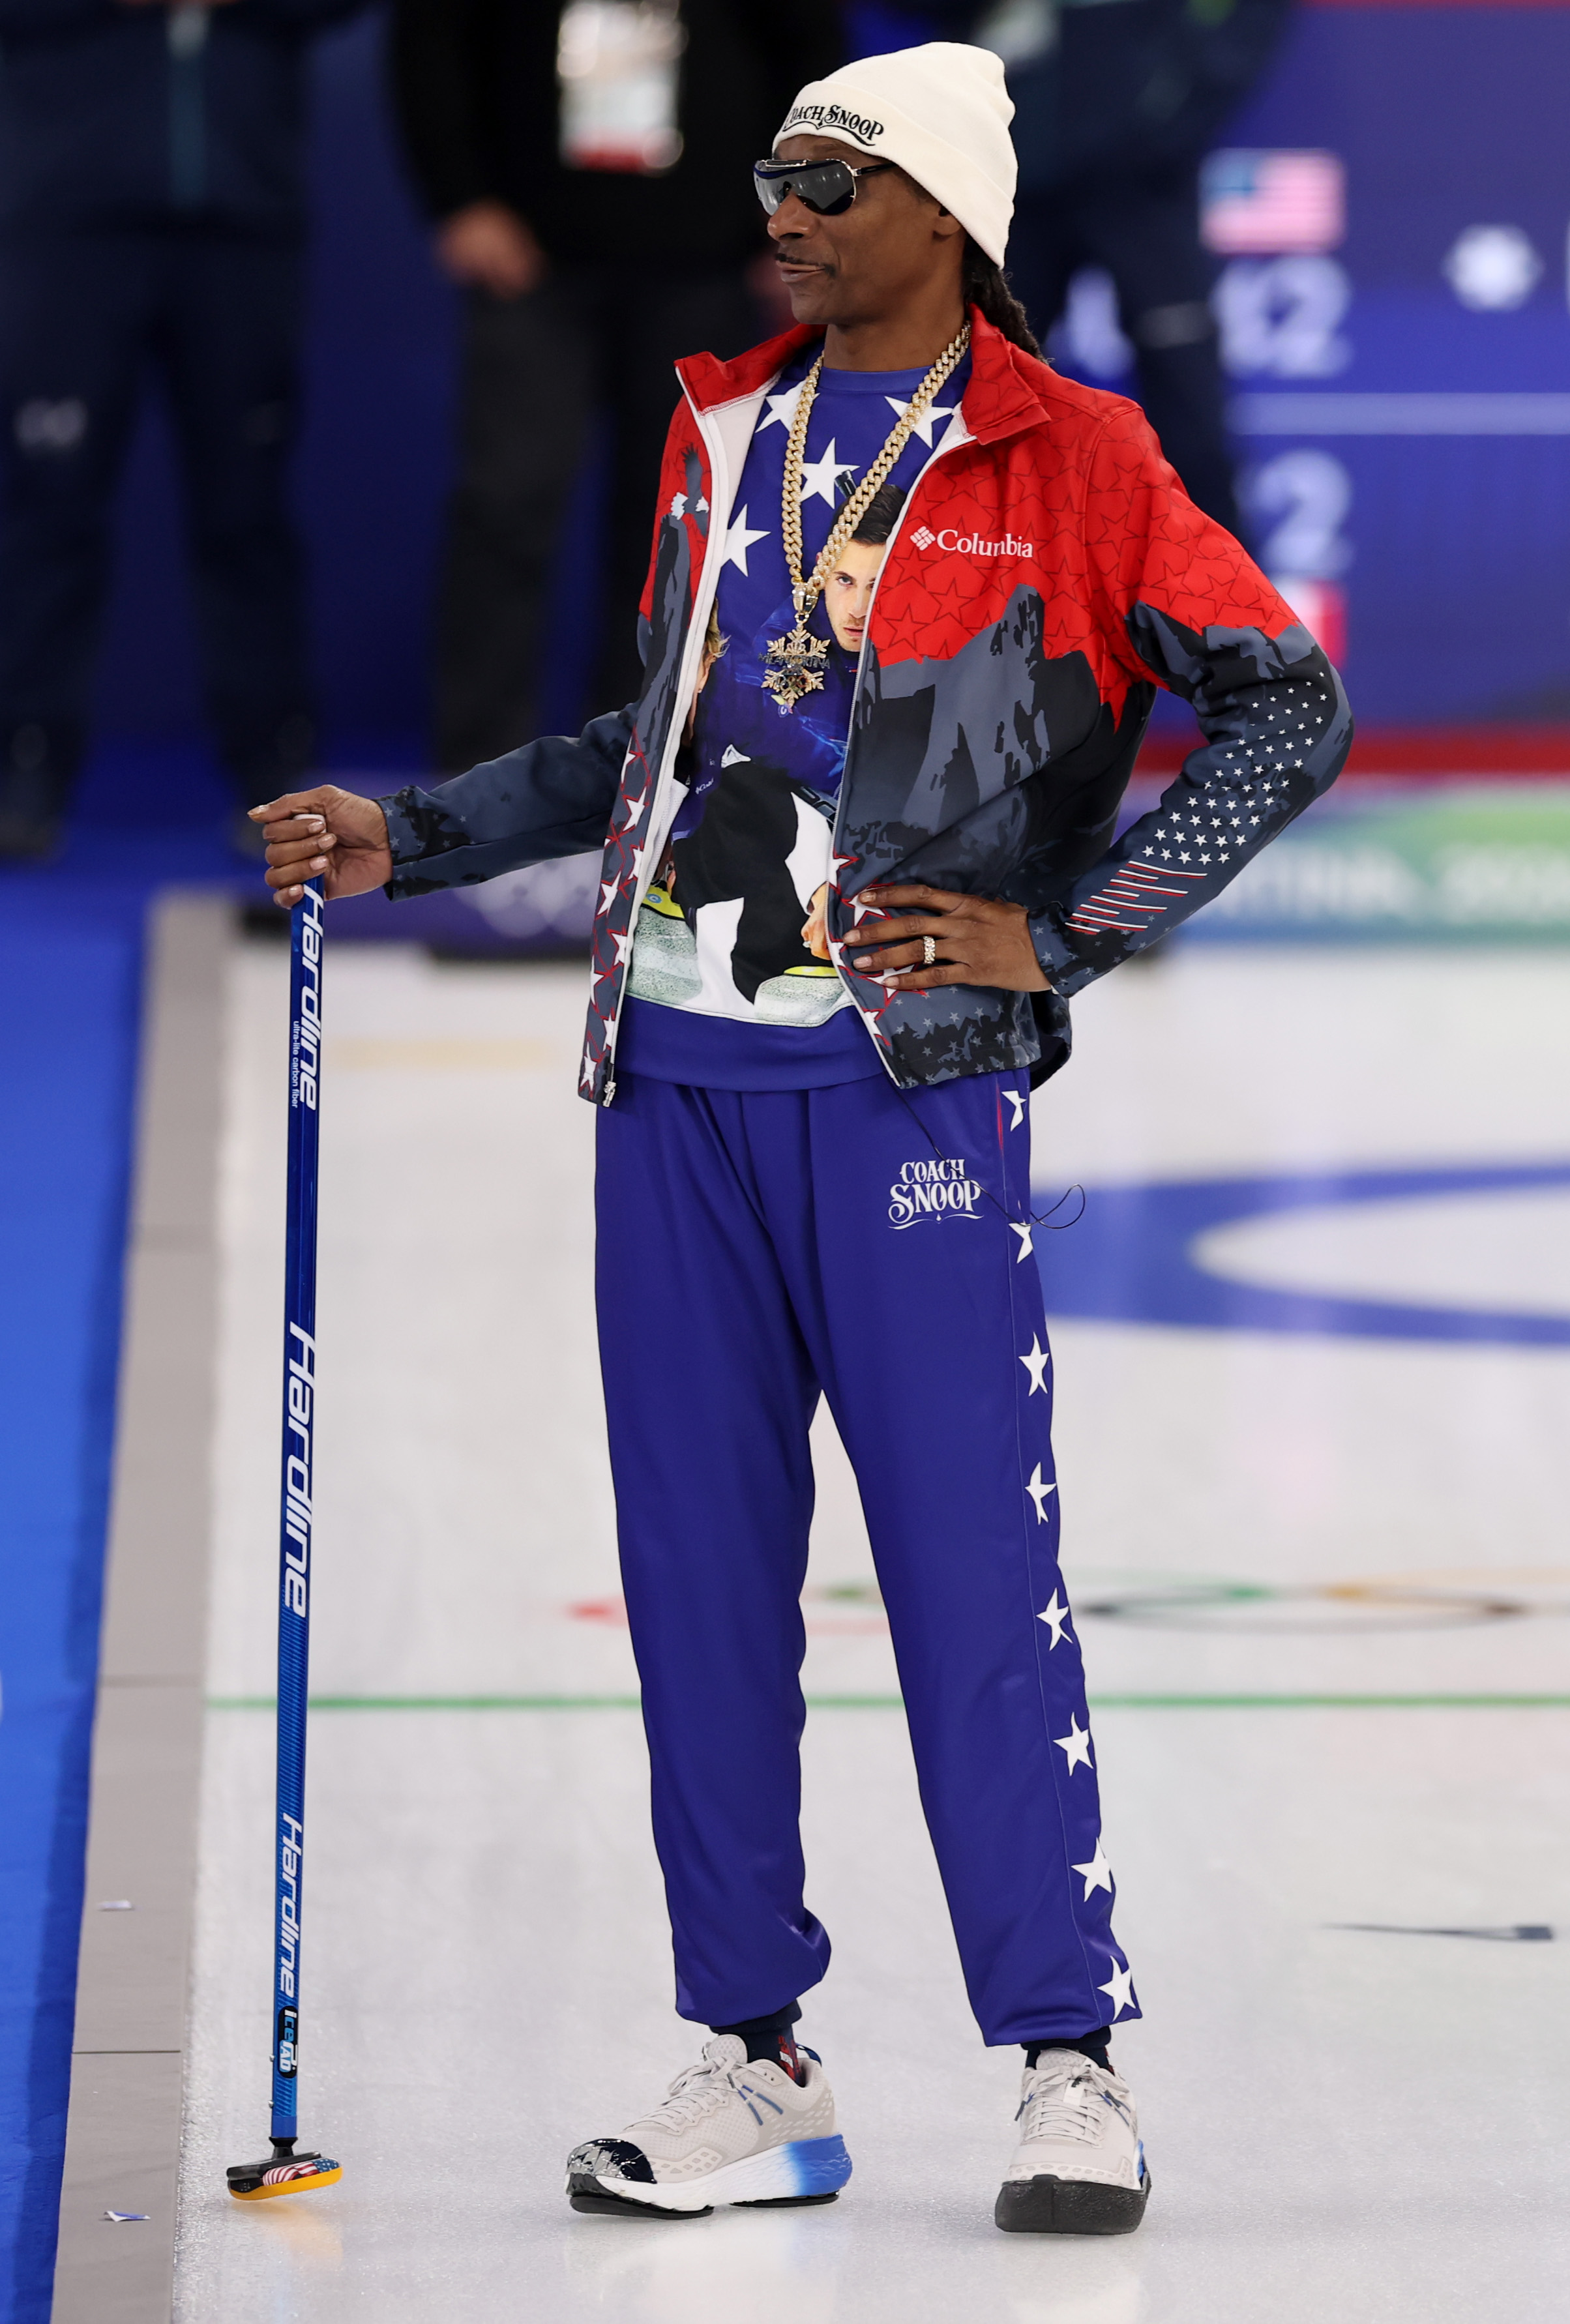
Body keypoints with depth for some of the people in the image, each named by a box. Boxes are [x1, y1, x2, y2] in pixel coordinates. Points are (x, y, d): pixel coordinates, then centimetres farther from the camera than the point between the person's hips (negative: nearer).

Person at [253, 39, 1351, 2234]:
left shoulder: (1066, 460, -3)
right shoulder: (721, 434, 14)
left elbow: (1288, 708, -3)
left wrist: (1060, 932, -8)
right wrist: (407, 839, 18)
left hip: (912, 1083, -6)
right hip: (682, 1078, 6)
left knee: (974, 1572, -7)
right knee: (701, 1574, 6)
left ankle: (1070, 2059, 3)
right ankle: (754, 2065, 14)